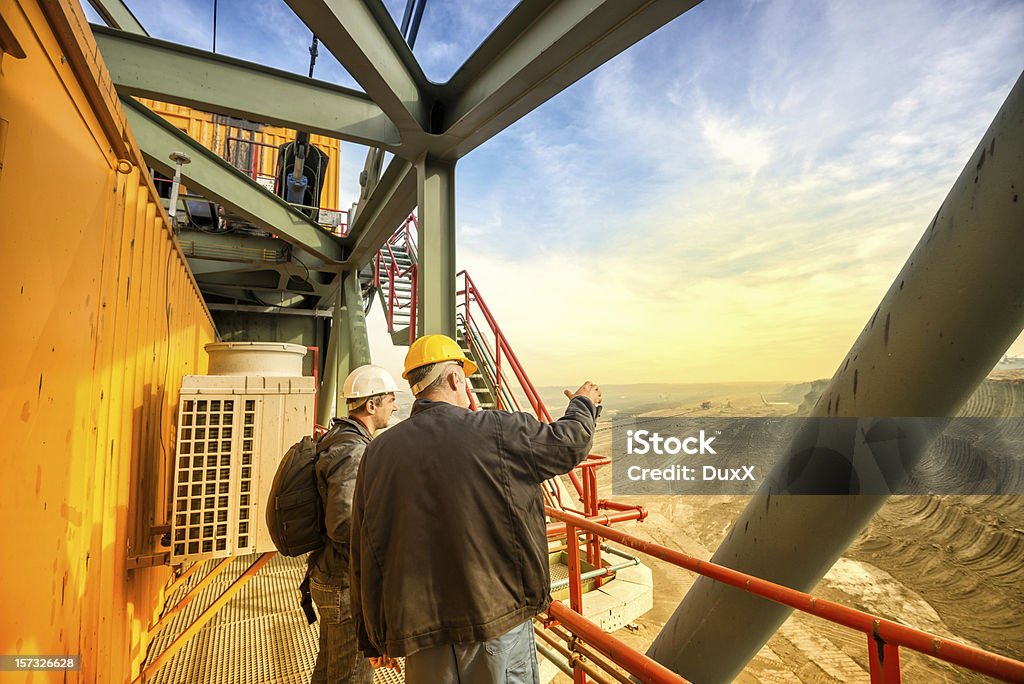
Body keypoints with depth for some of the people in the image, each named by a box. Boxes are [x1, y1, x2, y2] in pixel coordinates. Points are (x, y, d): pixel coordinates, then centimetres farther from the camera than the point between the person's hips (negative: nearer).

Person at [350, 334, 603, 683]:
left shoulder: (377, 451, -3)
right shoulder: (498, 431, -15)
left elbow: (364, 556, 3)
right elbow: (569, 443, -1)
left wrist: (374, 635, 15)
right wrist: (584, 404, 20)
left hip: (418, 625, 4)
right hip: (496, 618, -3)